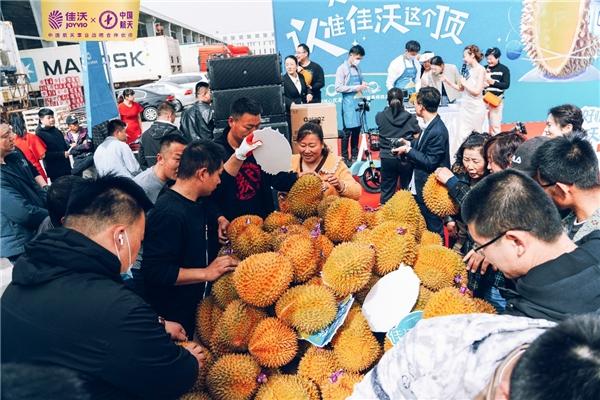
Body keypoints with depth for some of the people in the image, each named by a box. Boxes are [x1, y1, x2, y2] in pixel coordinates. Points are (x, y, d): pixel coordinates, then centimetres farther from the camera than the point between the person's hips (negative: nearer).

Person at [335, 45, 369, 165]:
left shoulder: (357, 68, 13)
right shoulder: (342, 69, -6)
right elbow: (338, 87, -14)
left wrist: (362, 84, 2)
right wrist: (355, 88, -16)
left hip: (358, 102, 7)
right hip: (348, 103, -6)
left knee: (357, 130, 9)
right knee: (348, 131, -5)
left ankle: (354, 155, 19)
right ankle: (344, 157, 4)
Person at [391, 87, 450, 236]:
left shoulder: (437, 131, -27)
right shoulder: (431, 125, 3)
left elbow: (429, 162, -25)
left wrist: (408, 150, -20)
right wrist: (410, 144, 3)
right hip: (421, 185, 10)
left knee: (433, 229, 8)